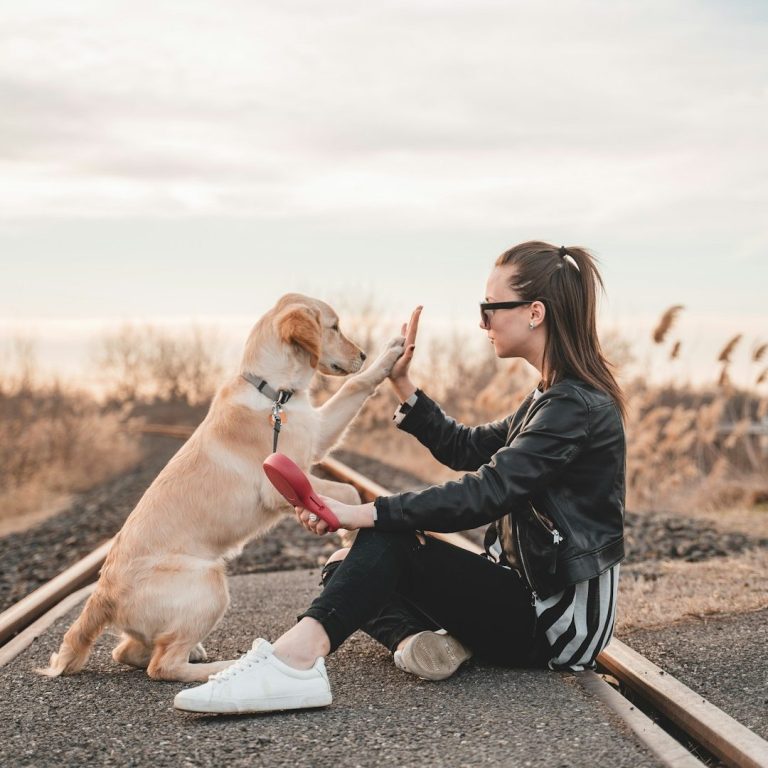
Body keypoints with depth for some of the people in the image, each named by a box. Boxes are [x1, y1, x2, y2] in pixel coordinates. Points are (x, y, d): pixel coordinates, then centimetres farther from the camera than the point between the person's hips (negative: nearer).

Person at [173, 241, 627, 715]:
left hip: (559, 618, -9)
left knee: (390, 539, -24)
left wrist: (364, 514, -30)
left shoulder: (577, 406, -17)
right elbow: (464, 449, 21)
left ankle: (293, 661, -40)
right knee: (347, 568, 3)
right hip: (532, 593, 9)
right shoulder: (555, 398, 14)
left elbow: (486, 493, -28)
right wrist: (402, 383, 11)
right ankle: (417, 638, -23)